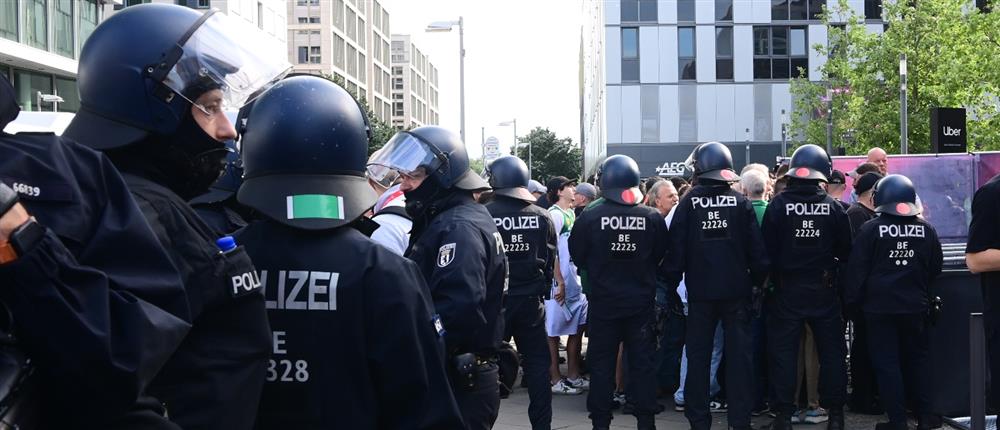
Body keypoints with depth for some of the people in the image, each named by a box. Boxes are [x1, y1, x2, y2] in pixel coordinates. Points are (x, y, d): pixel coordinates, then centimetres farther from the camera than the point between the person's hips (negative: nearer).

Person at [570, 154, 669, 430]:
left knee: (602, 362, 8)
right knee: (642, 361, 10)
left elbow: (577, 255, -2)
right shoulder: (652, 218, -10)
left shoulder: (590, 216, -14)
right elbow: (660, 256, 4)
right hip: (641, 302, 1)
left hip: (603, 302, -1)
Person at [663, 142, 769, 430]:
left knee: (698, 354, 8)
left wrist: (672, 282, 5)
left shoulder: (689, 203, -5)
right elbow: (756, 248, -2)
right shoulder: (741, 202, -3)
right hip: (736, 289, 0)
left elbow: (676, 247, -4)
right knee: (739, 353, 6)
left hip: (700, 290, 0)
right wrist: (758, 279, 10)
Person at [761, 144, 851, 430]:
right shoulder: (832, 206, -6)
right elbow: (845, 250, 2)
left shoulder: (778, 205, -10)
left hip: (786, 289, -1)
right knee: (831, 351, 10)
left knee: (784, 351, 5)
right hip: (823, 289, 1)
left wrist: (768, 277, 7)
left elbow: (767, 248, -7)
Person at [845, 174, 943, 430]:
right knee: (917, 360, 15)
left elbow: (857, 270, -7)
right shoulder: (926, 230, 0)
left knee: (887, 363, 2)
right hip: (916, 308, 3)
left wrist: (853, 302, 2)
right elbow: (936, 268, 10)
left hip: (881, 307, -3)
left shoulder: (871, 229, -9)